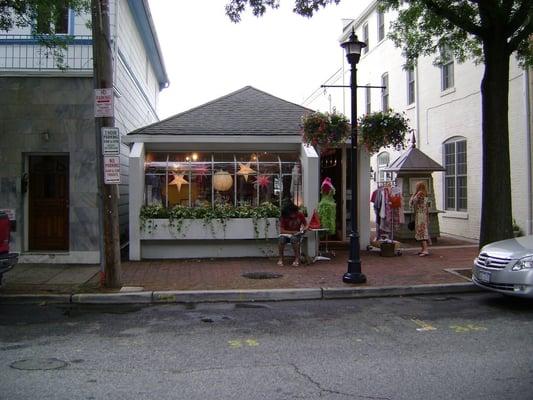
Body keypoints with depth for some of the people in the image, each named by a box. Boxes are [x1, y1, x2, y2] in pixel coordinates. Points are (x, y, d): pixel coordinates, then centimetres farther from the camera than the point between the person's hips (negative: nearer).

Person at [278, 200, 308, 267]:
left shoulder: (300, 214, -9)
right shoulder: (284, 217, -13)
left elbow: (306, 225, 1)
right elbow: (281, 231, -16)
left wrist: (304, 229, -23)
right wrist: (293, 232, -25)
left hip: (297, 234, 0)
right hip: (286, 234, 0)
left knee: (293, 238, -37)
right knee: (282, 238, -35)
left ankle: (297, 259, -23)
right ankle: (281, 259, -20)